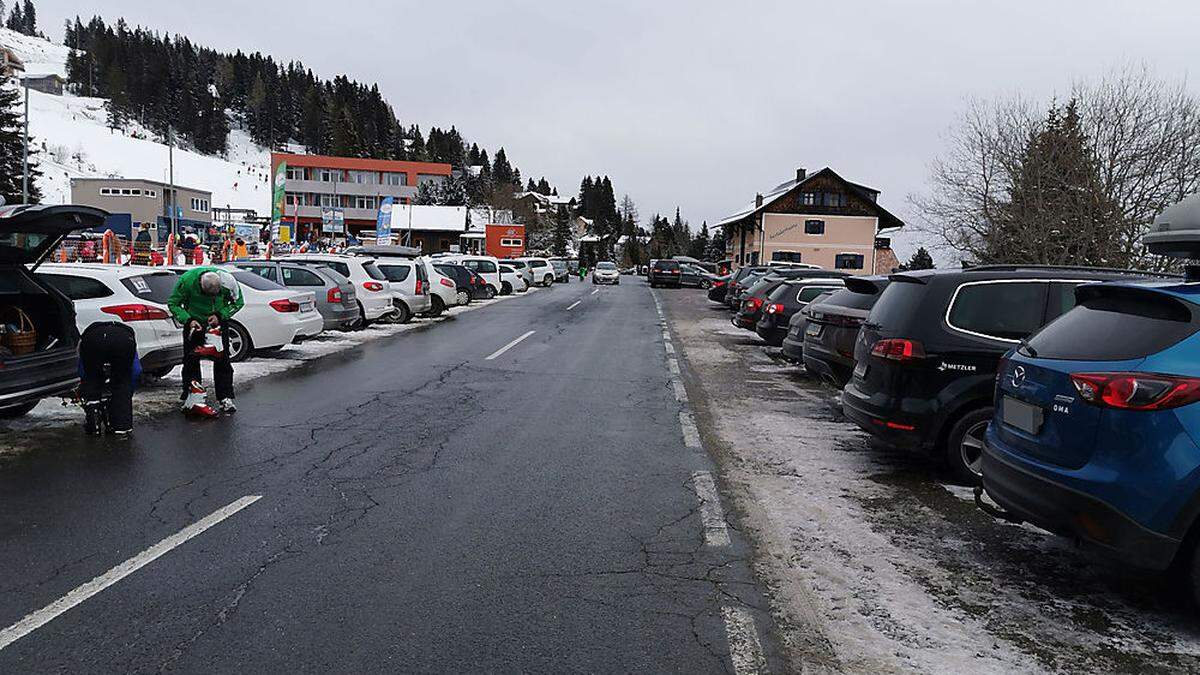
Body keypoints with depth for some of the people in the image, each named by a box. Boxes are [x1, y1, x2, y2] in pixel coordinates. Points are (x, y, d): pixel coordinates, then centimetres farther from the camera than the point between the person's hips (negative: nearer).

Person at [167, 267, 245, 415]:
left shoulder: (227, 282, -26)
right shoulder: (186, 280, -27)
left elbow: (238, 302, -7)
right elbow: (173, 303, -12)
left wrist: (220, 315, -20)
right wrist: (188, 320, -26)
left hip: (219, 321, 0)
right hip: (194, 322, 0)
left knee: (222, 360, -3)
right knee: (191, 360, 3)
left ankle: (225, 398, 3)